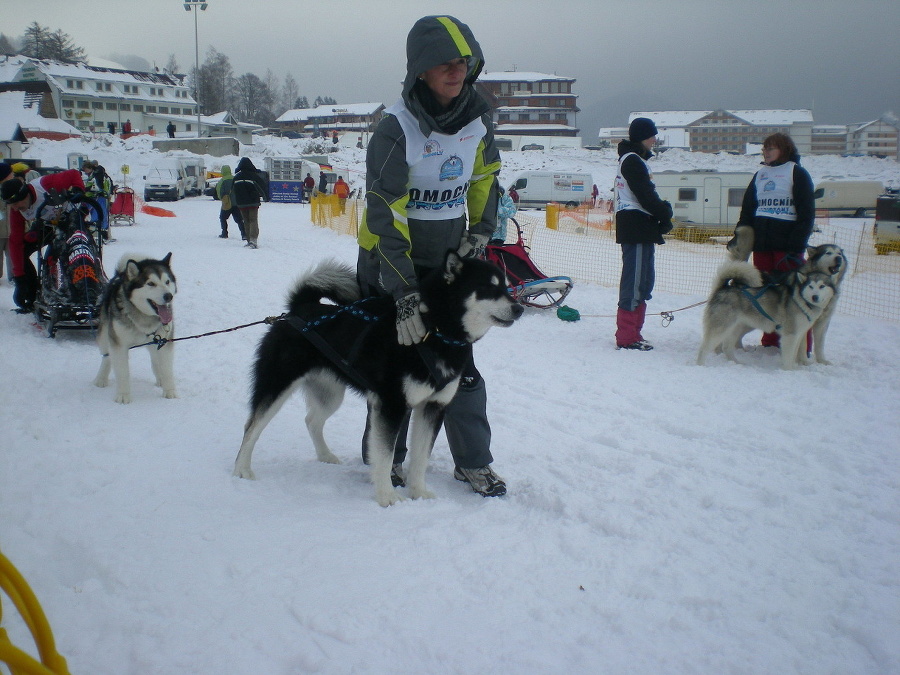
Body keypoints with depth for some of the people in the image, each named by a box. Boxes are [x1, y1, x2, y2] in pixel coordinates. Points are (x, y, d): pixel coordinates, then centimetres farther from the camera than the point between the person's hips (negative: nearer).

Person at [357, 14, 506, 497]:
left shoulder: (478, 118, -5)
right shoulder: (395, 130, -22)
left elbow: (485, 178, 14)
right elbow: (385, 216, -25)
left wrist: (479, 232, 2)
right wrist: (403, 294, -29)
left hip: (449, 261, 4)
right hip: (389, 264, -4)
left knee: (459, 363, 2)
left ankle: (473, 462, 13)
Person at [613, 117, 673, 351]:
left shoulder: (633, 160, 21)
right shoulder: (633, 161, -11)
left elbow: (647, 194, 17)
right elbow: (646, 196, -17)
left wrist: (662, 211, 2)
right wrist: (665, 214, -4)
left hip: (638, 227, 11)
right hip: (637, 227, -11)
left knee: (643, 281, 14)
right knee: (635, 281, -9)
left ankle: (631, 333, 19)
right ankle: (626, 338, -8)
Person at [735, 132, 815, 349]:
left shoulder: (797, 173, 0)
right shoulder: (760, 175, 18)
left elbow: (807, 213, -6)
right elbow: (747, 209, 20)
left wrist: (796, 244, -15)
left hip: (786, 244, -6)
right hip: (761, 244, 6)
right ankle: (770, 342, 13)